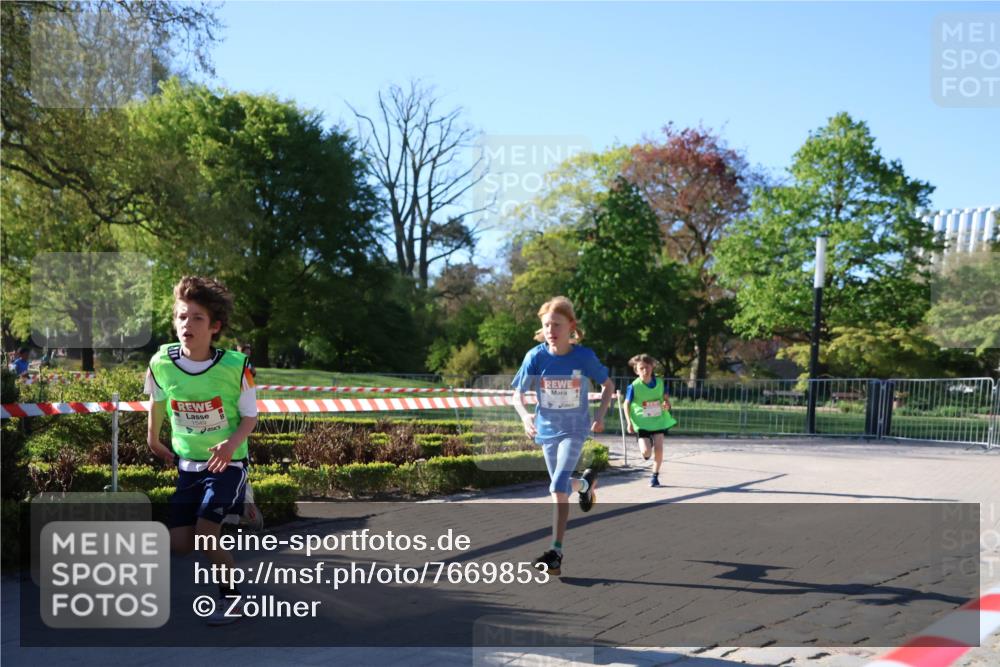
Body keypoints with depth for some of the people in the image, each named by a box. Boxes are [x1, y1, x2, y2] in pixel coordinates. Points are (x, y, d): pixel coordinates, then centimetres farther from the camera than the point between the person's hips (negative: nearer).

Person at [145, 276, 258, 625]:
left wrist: (232, 443, -28)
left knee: (204, 534, -17)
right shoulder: (161, 363, -13)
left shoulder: (235, 366, -20)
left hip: (226, 462, -4)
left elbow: (249, 417, -9)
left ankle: (231, 598, 7)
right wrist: (153, 439, 19)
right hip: (187, 464, 4)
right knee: (180, 544, -1)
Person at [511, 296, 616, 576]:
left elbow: (608, 385, 1)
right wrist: (525, 416, -27)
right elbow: (518, 394, -7)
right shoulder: (536, 356, -14)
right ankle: (585, 483, 55)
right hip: (547, 429, 3)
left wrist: (601, 415, -12)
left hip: (574, 429, -3)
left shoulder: (584, 356, -15)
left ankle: (556, 552, -15)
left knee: (559, 486, -19)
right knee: (560, 486, 18)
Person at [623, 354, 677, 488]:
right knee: (646, 452, -13)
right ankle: (647, 446, 27)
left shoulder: (659, 383, -5)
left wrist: (667, 405, -15)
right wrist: (629, 422, -12)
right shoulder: (634, 386, -13)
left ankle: (655, 475, 13)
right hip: (642, 422, -2)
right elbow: (627, 405, -3)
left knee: (659, 448, -9)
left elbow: (666, 399, 9)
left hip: (659, 420, 2)